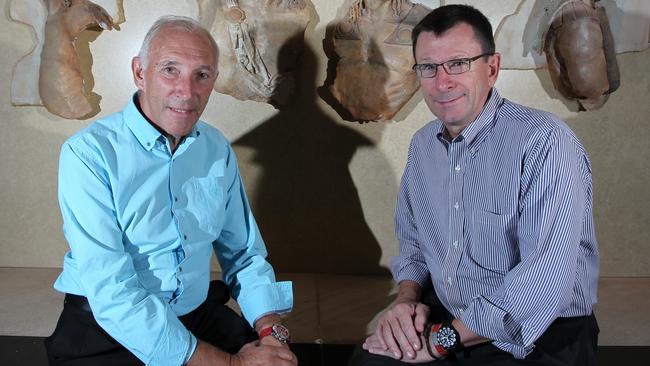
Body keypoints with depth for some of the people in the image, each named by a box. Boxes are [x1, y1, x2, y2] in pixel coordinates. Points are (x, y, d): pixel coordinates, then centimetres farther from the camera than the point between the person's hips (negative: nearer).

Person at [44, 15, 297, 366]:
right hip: (107, 330, -5)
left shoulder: (218, 149, 4)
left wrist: (270, 328, -9)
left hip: (200, 316, 5)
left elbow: (244, 253, 9)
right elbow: (113, 296, -21)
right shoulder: (88, 153, -14)